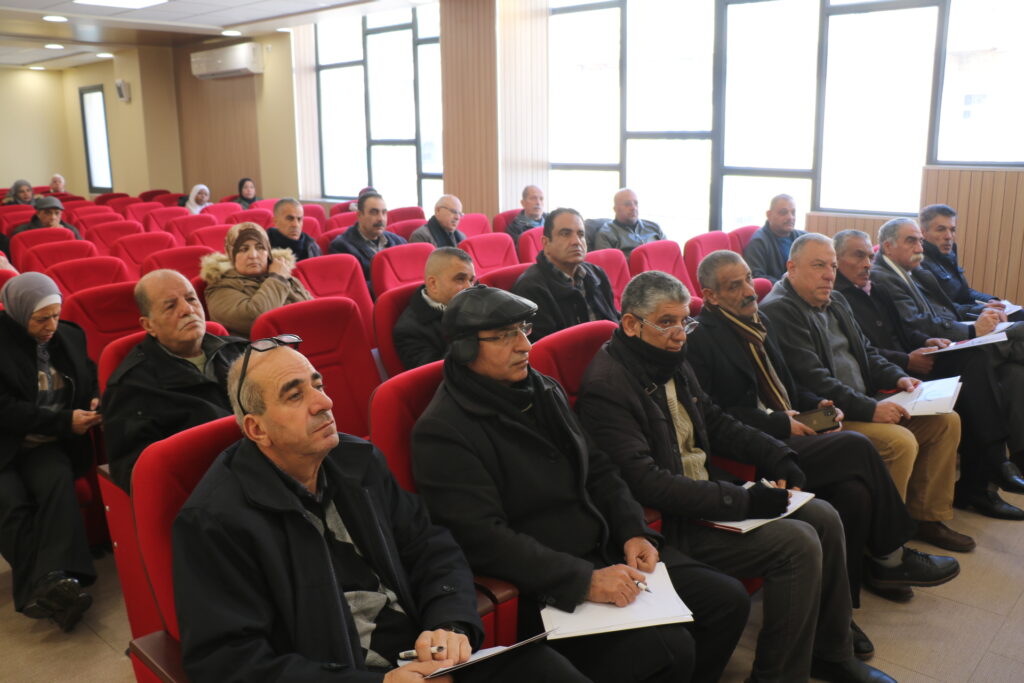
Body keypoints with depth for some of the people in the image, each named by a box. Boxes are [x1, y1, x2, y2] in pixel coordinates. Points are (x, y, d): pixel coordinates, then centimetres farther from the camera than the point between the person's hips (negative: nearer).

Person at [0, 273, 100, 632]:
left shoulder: (70, 336, 7)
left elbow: (90, 382, 18)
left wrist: (95, 403, -6)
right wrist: (64, 420, -20)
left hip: (46, 446, 3)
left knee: (58, 482, -29)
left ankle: (49, 583, -41)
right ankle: (44, 587, -33)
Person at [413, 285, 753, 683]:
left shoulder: (544, 390, 8)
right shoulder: (442, 432, -16)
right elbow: (484, 539, -22)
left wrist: (633, 531, -2)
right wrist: (583, 580, -26)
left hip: (608, 551, 8)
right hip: (547, 588, -8)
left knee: (729, 600, 2)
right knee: (668, 649, -23)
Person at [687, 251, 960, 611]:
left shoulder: (759, 321, 17)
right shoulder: (701, 339, -11)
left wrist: (815, 404, 6)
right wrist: (778, 422, -15)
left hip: (788, 434, 8)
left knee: (854, 491, -18)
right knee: (856, 446, -19)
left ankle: (840, 605, -4)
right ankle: (891, 558, 1)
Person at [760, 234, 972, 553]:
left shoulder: (836, 301, 17)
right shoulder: (778, 311, -15)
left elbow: (866, 351, 25)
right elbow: (813, 379, -22)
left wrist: (897, 377, 5)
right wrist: (870, 408, -24)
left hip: (863, 404, 10)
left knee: (946, 421, 4)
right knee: (900, 441, -28)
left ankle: (927, 517, 13)